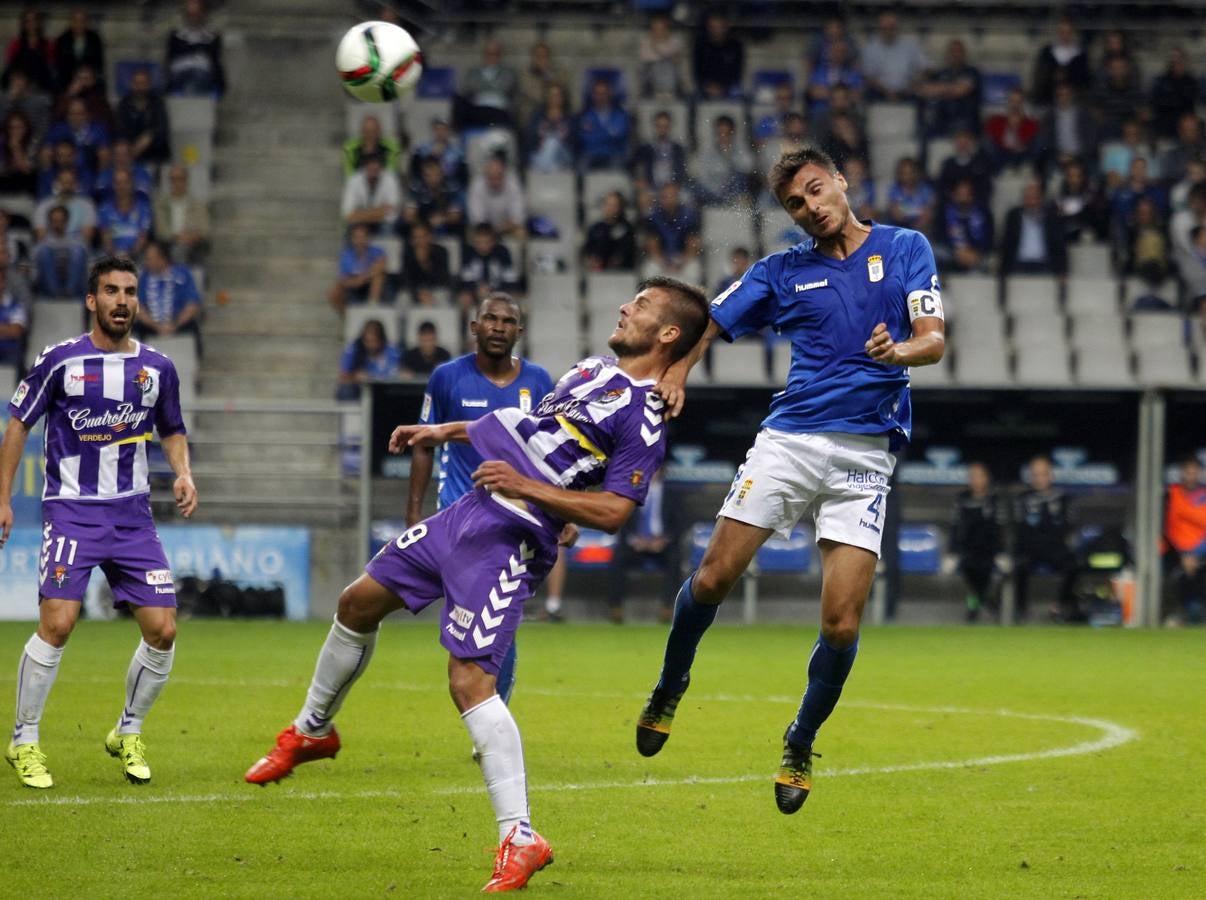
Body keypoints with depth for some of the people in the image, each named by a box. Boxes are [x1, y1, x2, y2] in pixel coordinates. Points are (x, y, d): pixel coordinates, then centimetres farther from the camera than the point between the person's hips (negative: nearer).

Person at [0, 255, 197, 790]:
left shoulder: (157, 368, 6)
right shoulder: (60, 360, -4)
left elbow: (171, 431, 21)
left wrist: (183, 473, 2)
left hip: (132, 515, 4)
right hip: (71, 510, -4)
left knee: (162, 630, -4)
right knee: (57, 624, -17)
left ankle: (128, 734, 19)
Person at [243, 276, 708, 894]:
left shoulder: (644, 417, -13)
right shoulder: (592, 371, 14)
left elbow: (612, 513, -19)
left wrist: (527, 487, -23)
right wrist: (444, 433, 29)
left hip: (511, 540, -9)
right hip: (468, 511, 9)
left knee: (469, 680, -20)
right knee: (359, 603, 18)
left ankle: (520, 838, -17)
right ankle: (312, 731, 41)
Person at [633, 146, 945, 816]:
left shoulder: (905, 249, 7)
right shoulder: (783, 271, 11)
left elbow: (933, 339, 0)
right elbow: (707, 324, 11)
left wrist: (898, 351, -23)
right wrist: (674, 374, -10)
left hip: (867, 453, -1)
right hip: (789, 439, 1)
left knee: (842, 623, -8)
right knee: (714, 577, -8)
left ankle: (800, 746, 15)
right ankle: (669, 690, 20)